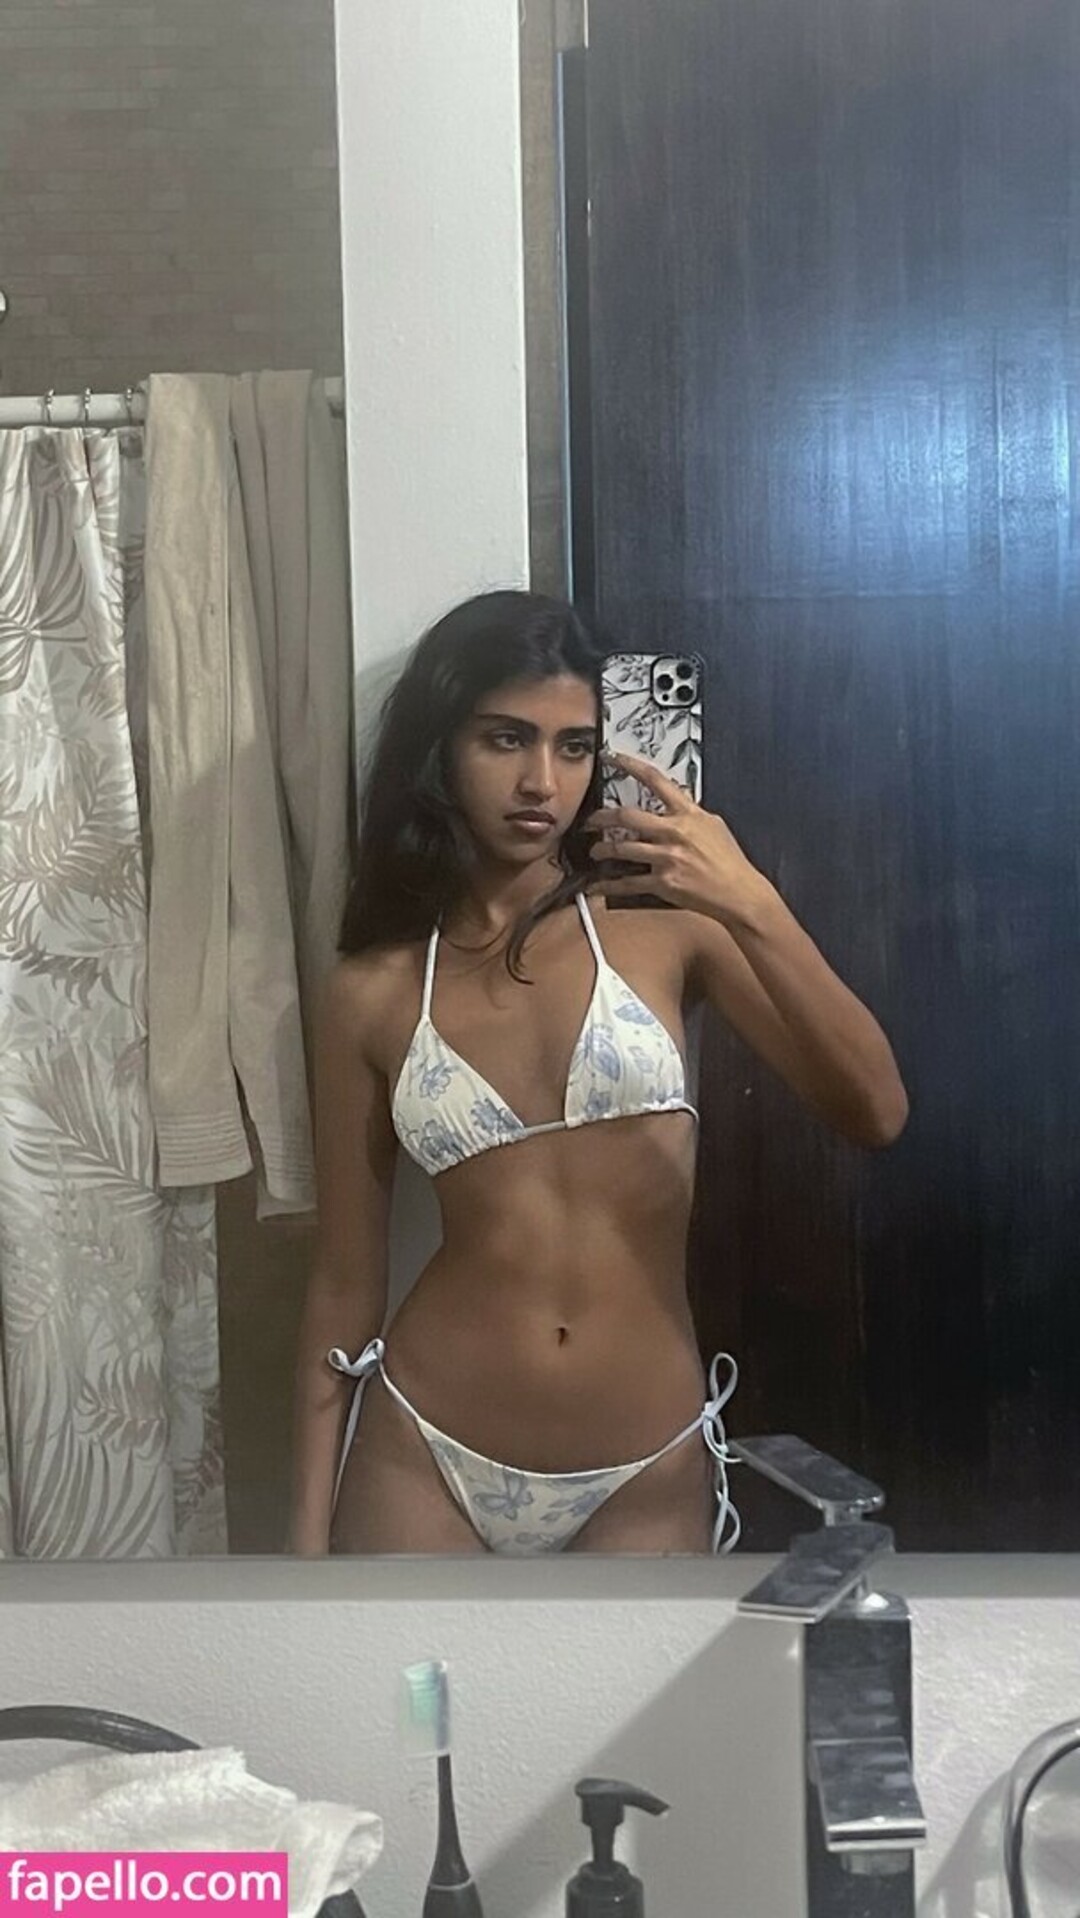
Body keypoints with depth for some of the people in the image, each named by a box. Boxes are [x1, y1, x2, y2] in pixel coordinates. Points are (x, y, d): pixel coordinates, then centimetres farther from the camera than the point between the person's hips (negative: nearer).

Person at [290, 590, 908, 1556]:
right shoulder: (374, 991, -1)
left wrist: (754, 909, -25)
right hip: (428, 1461, 0)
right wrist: (311, 1528, 6)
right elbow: (345, 1282, 4)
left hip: (649, 1476, 0)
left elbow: (874, 1114, -13)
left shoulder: (665, 921, -3)